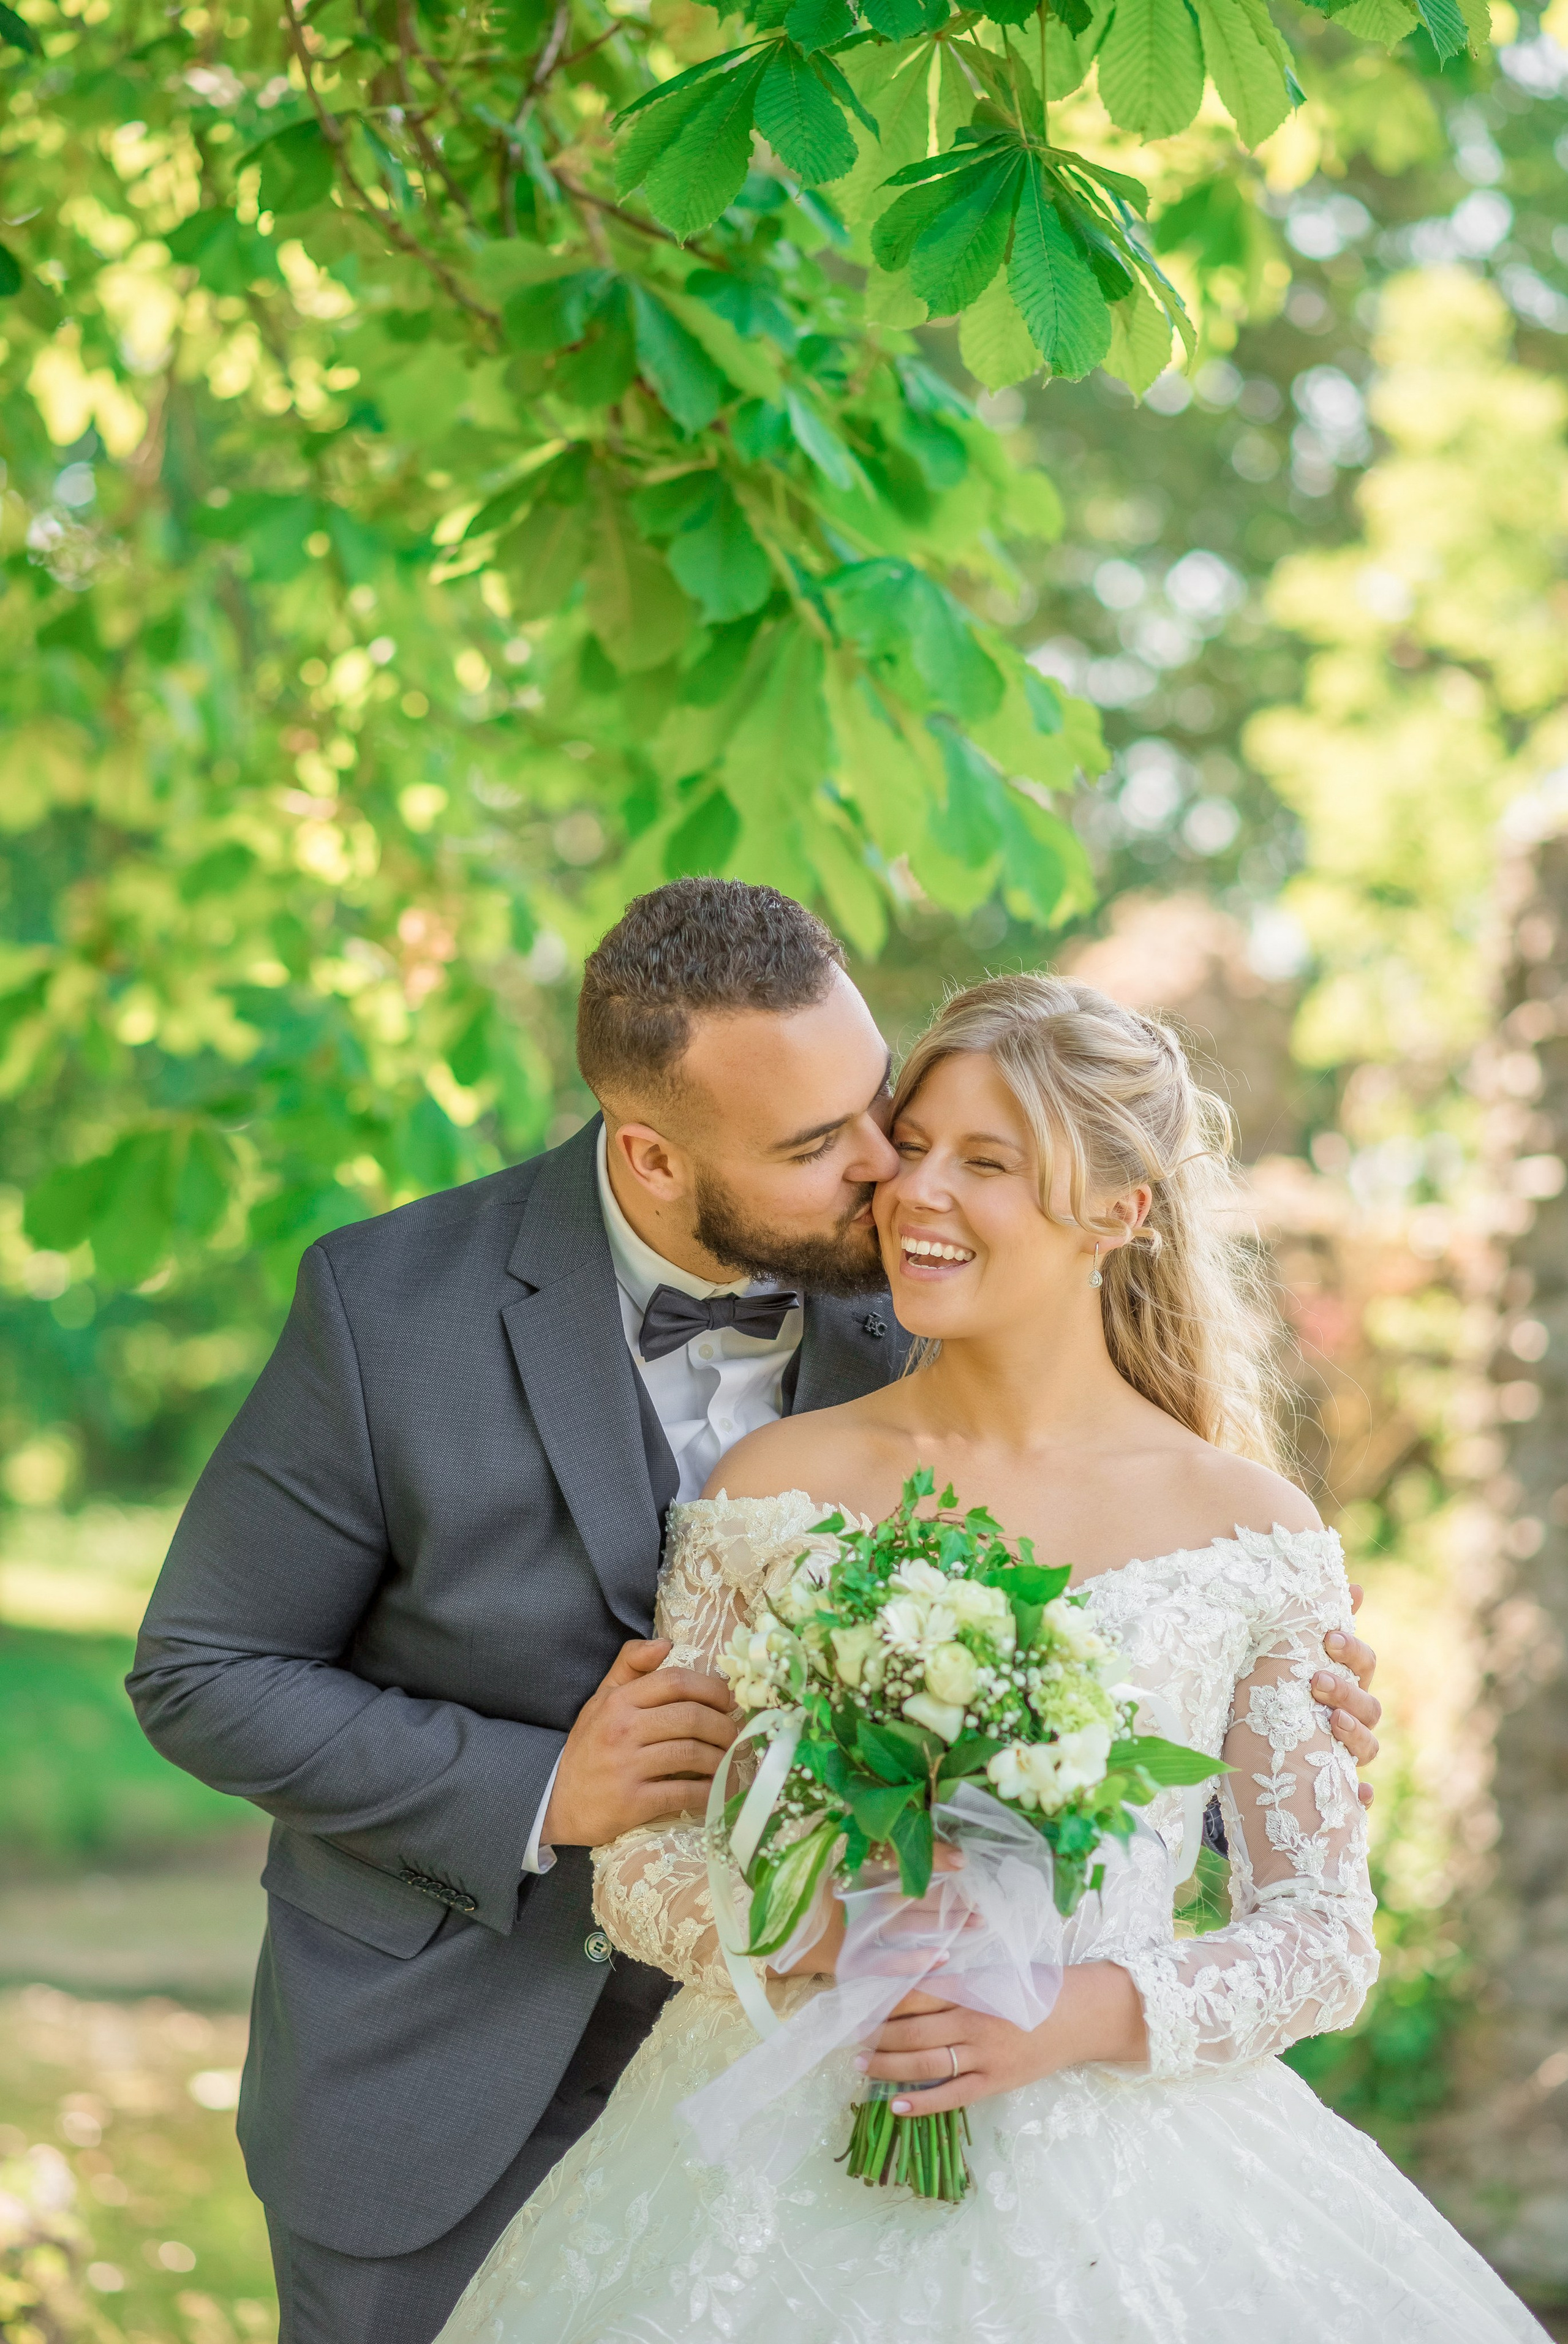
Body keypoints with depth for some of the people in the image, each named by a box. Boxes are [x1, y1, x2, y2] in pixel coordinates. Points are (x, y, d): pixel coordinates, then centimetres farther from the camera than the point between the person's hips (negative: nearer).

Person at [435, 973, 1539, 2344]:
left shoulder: (1252, 1532, -2)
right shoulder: (776, 1484, 1)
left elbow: (1324, 1931, 1)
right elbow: (640, 1864, 4)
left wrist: (1089, 2012, -15)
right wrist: (802, 1934, -16)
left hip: (1114, 2184, 0)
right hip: (786, 2164, 1)